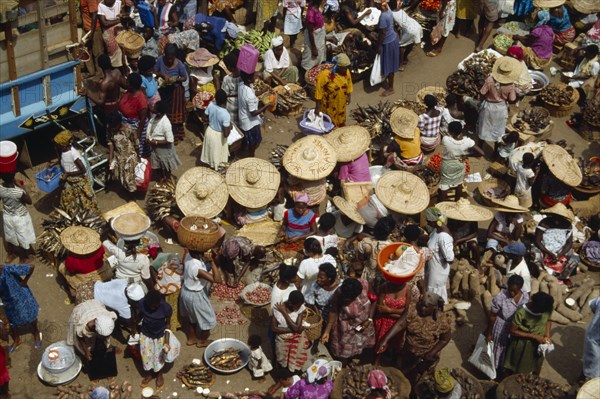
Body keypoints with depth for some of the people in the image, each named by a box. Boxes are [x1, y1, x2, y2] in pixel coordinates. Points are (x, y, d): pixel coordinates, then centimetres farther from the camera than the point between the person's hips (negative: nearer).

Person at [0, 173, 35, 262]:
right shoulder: (19, 192, -37)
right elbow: (29, 201, -17)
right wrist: (23, 188, -16)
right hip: (20, 218, -3)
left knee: (9, 237, 30)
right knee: (23, 239, 23)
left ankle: (10, 254, 53)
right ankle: (24, 257, 44)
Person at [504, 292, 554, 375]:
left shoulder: (547, 308, -21)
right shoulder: (521, 313, -34)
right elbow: (512, 331, -23)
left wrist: (547, 335, -12)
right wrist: (534, 336, -26)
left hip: (538, 344, 4)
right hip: (522, 345, -4)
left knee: (537, 366, 28)